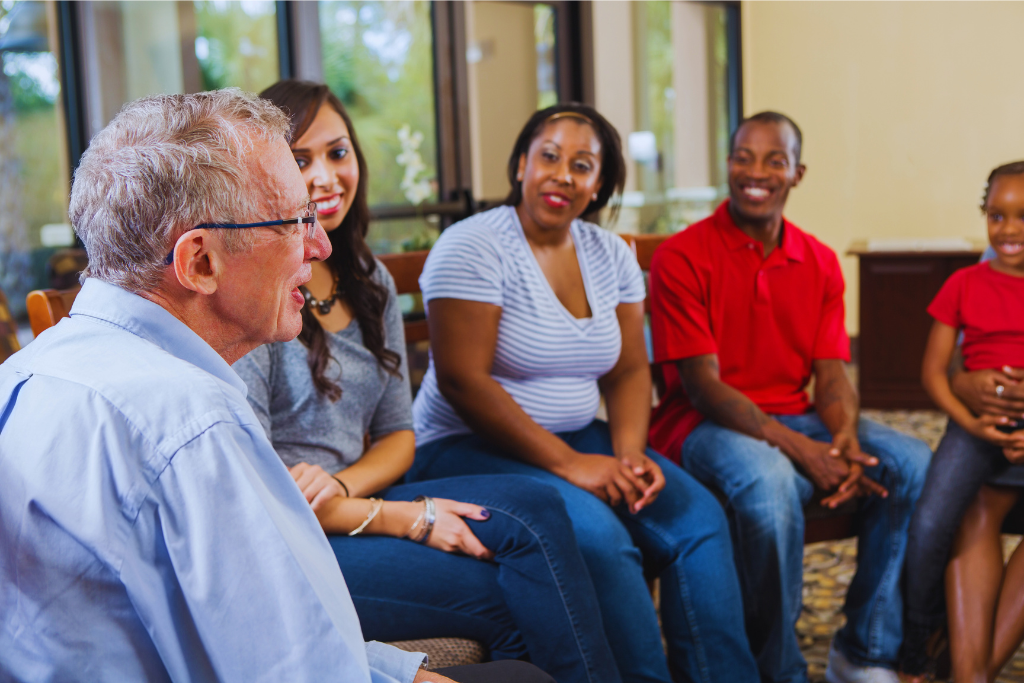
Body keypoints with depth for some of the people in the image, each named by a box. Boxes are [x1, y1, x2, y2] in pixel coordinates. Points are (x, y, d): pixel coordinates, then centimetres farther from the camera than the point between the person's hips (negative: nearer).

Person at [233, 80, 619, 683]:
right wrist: (404, 519, -16)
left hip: (350, 509, 7)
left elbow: (397, 433, 12)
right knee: (519, 599, -18)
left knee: (535, 508, -18)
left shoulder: (371, 282, 11)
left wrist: (342, 485, -11)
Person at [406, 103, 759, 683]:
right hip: (467, 449, -6)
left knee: (697, 515, -14)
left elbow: (629, 372, 9)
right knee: (597, 535, -30)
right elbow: (462, 380, -18)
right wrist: (568, 463, -21)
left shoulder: (611, 255, 9)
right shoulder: (473, 248, -11)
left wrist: (629, 451, -12)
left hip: (578, 439, 6)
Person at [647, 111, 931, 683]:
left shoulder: (820, 264, 9)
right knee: (770, 481, -37)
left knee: (914, 464, -17)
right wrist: (800, 449, -24)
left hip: (794, 417, 6)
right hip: (706, 424, -5)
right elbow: (702, 384, -15)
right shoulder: (683, 258, -8)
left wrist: (845, 439, -21)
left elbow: (831, 375, 4)